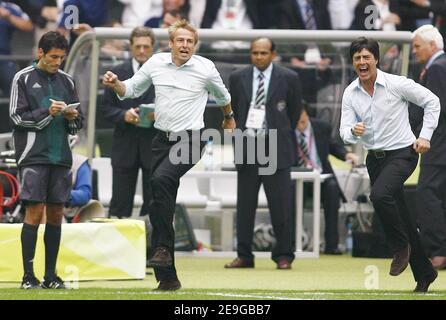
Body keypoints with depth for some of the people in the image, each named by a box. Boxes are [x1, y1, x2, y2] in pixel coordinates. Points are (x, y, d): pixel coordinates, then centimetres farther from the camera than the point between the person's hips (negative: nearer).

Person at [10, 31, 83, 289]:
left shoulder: (66, 81, 13)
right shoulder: (23, 79, 0)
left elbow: (79, 123, 17)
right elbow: (17, 116, -5)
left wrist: (72, 117, -5)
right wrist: (48, 113, -16)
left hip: (61, 156, 5)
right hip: (33, 155, -5)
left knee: (56, 214, 4)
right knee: (35, 210, -9)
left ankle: (51, 275, 9)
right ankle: (29, 276, -7)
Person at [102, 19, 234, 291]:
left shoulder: (205, 68, -2)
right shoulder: (156, 63, 5)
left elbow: (222, 95, 19)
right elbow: (132, 89, 19)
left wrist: (229, 117, 35)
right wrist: (116, 84, -2)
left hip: (191, 138, -4)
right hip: (162, 138, 4)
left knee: (162, 178, -32)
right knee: (160, 210, 2)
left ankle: (164, 248, -25)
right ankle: (167, 277, 7)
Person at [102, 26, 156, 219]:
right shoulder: (118, 73, 9)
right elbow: (107, 108, 6)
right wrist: (123, 115, -14)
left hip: (154, 146, 0)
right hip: (125, 145, 1)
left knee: (153, 201, 1)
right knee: (120, 203, -1)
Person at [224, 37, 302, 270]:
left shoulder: (288, 79, 1)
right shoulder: (238, 78, 8)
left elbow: (294, 112, 10)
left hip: (275, 148, -2)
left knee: (280, 205, -3)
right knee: (245, 205, 4)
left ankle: (283, 255, 4)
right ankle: (244, 256, 9)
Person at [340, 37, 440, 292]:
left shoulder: (397, 84, -14)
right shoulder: (350, 93, 0)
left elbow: (432, 101, -4)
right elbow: (345, 132, -2)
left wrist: (425, 136, -9)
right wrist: (353, 132, -26)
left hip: (402, 154, -6)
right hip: (374, 157, 6)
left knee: (380, 195, -32)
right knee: (402, 219, 11)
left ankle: (401, 247, -9)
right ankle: (424, 274, 23)